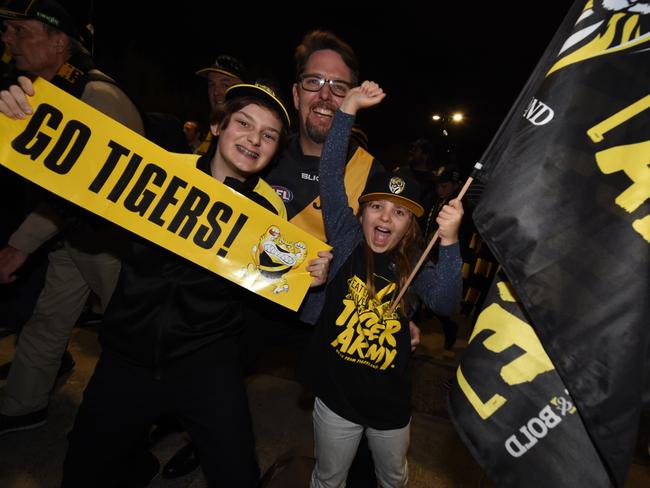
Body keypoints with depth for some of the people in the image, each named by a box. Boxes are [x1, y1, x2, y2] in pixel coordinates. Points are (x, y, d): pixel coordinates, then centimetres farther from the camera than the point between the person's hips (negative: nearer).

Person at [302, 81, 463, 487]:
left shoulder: (414, 264, -8)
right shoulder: (348, 242, -11)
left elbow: (445, 302, -25)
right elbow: (331, 177, -18)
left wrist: (449, 241, -39)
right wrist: (349, 108, -22)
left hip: (391, 400, 2)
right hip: (337, 393, -1)